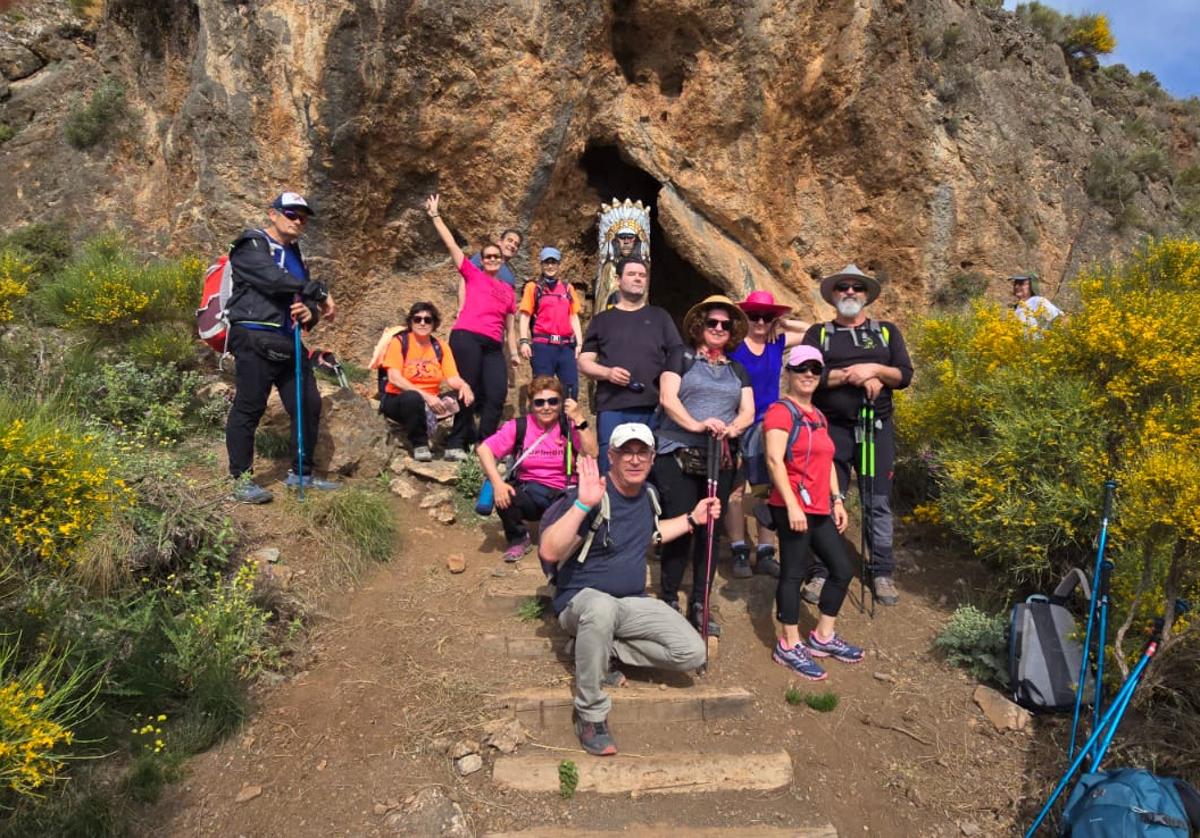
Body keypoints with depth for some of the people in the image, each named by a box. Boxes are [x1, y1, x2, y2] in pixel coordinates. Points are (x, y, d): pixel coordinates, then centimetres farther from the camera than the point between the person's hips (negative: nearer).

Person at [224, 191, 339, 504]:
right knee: (249, 408, -7)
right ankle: (241, 480, 2)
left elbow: (303, 296, 22)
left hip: (289, 342, 8)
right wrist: (320, 293, -17)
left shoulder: (294, 255, 22)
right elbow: (274, 279, -20)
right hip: (256, 340, -8)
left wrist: (309, 312, -4)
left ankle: (301, 474, 20)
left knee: (309, 405, 7)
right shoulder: (251, 246, -2)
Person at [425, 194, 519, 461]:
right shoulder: (473, 275, 14)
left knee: (497, 395, -6)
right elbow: (451, 244, 11)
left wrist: (513, 352, 16)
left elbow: (509, 325, 25)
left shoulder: (508, 290, 23)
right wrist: (435, 215, 11)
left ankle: (484, 446, 0)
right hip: (467, 337, -4)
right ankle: (456, 444, -4)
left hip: (493, 346, 4)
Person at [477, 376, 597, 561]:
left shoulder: (570, 426, -2)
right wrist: (497, 483, -21)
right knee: (503, 497, -30)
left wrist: (579, 419, -24)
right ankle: (518, 539, 4)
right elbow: (484, 448, -7)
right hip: (530, 495, 1)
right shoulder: (519, 426, 0)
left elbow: (592, 454, -17)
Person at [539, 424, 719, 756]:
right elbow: (549, 552, -30)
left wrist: (692, 519, 16)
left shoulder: (647, 494, 5)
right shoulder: (590, 495, -19)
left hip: (633, 603, 7)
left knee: (692, 653, -10)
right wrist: (582, 504, -40)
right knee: (603, 607, -43)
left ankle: (603, 650, 5)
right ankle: (591, 714, -23)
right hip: (581, 601, -7)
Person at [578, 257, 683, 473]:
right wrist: (607, 372, -9)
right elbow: (584, 362, 11)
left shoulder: (660, 317, 18)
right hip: (612, 408, -1)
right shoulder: (602, 320, 17)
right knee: (611, 468, -4)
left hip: (654, 407, 1)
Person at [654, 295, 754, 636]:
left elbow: (748, 412, 8)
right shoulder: (682, 359, 7)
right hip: (678, 455, -4)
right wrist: (695, 424, -24)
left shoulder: (737, 370, 19)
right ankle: (669, 601, 6)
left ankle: (699, 606, 12)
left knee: (710, 531, 4)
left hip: (720, 460, 4)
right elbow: (667, 397, -7)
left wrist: (732, 428, -15)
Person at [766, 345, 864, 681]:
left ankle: (823, 636, 26)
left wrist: (837, 501, 15)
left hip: (819, 509, 9)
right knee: (795, 571, -3)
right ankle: (789, 646, 7)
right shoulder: (781, 411, -8)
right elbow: (774, 460, -18)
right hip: (793, 508, -9)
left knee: (842, 569, 12)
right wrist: (792, 505, -24)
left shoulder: (819, 417, 19)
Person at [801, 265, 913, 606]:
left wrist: (874, 369, -14)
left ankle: (882, 574, 14)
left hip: (877, 427, 1)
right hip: (832, 428, -1)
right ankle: (821, 573, 9)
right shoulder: (818, 333, 9)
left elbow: (904, 375, 4)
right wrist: (857, 375, -13)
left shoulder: (887, 331, 14)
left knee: (879, 503, 5)